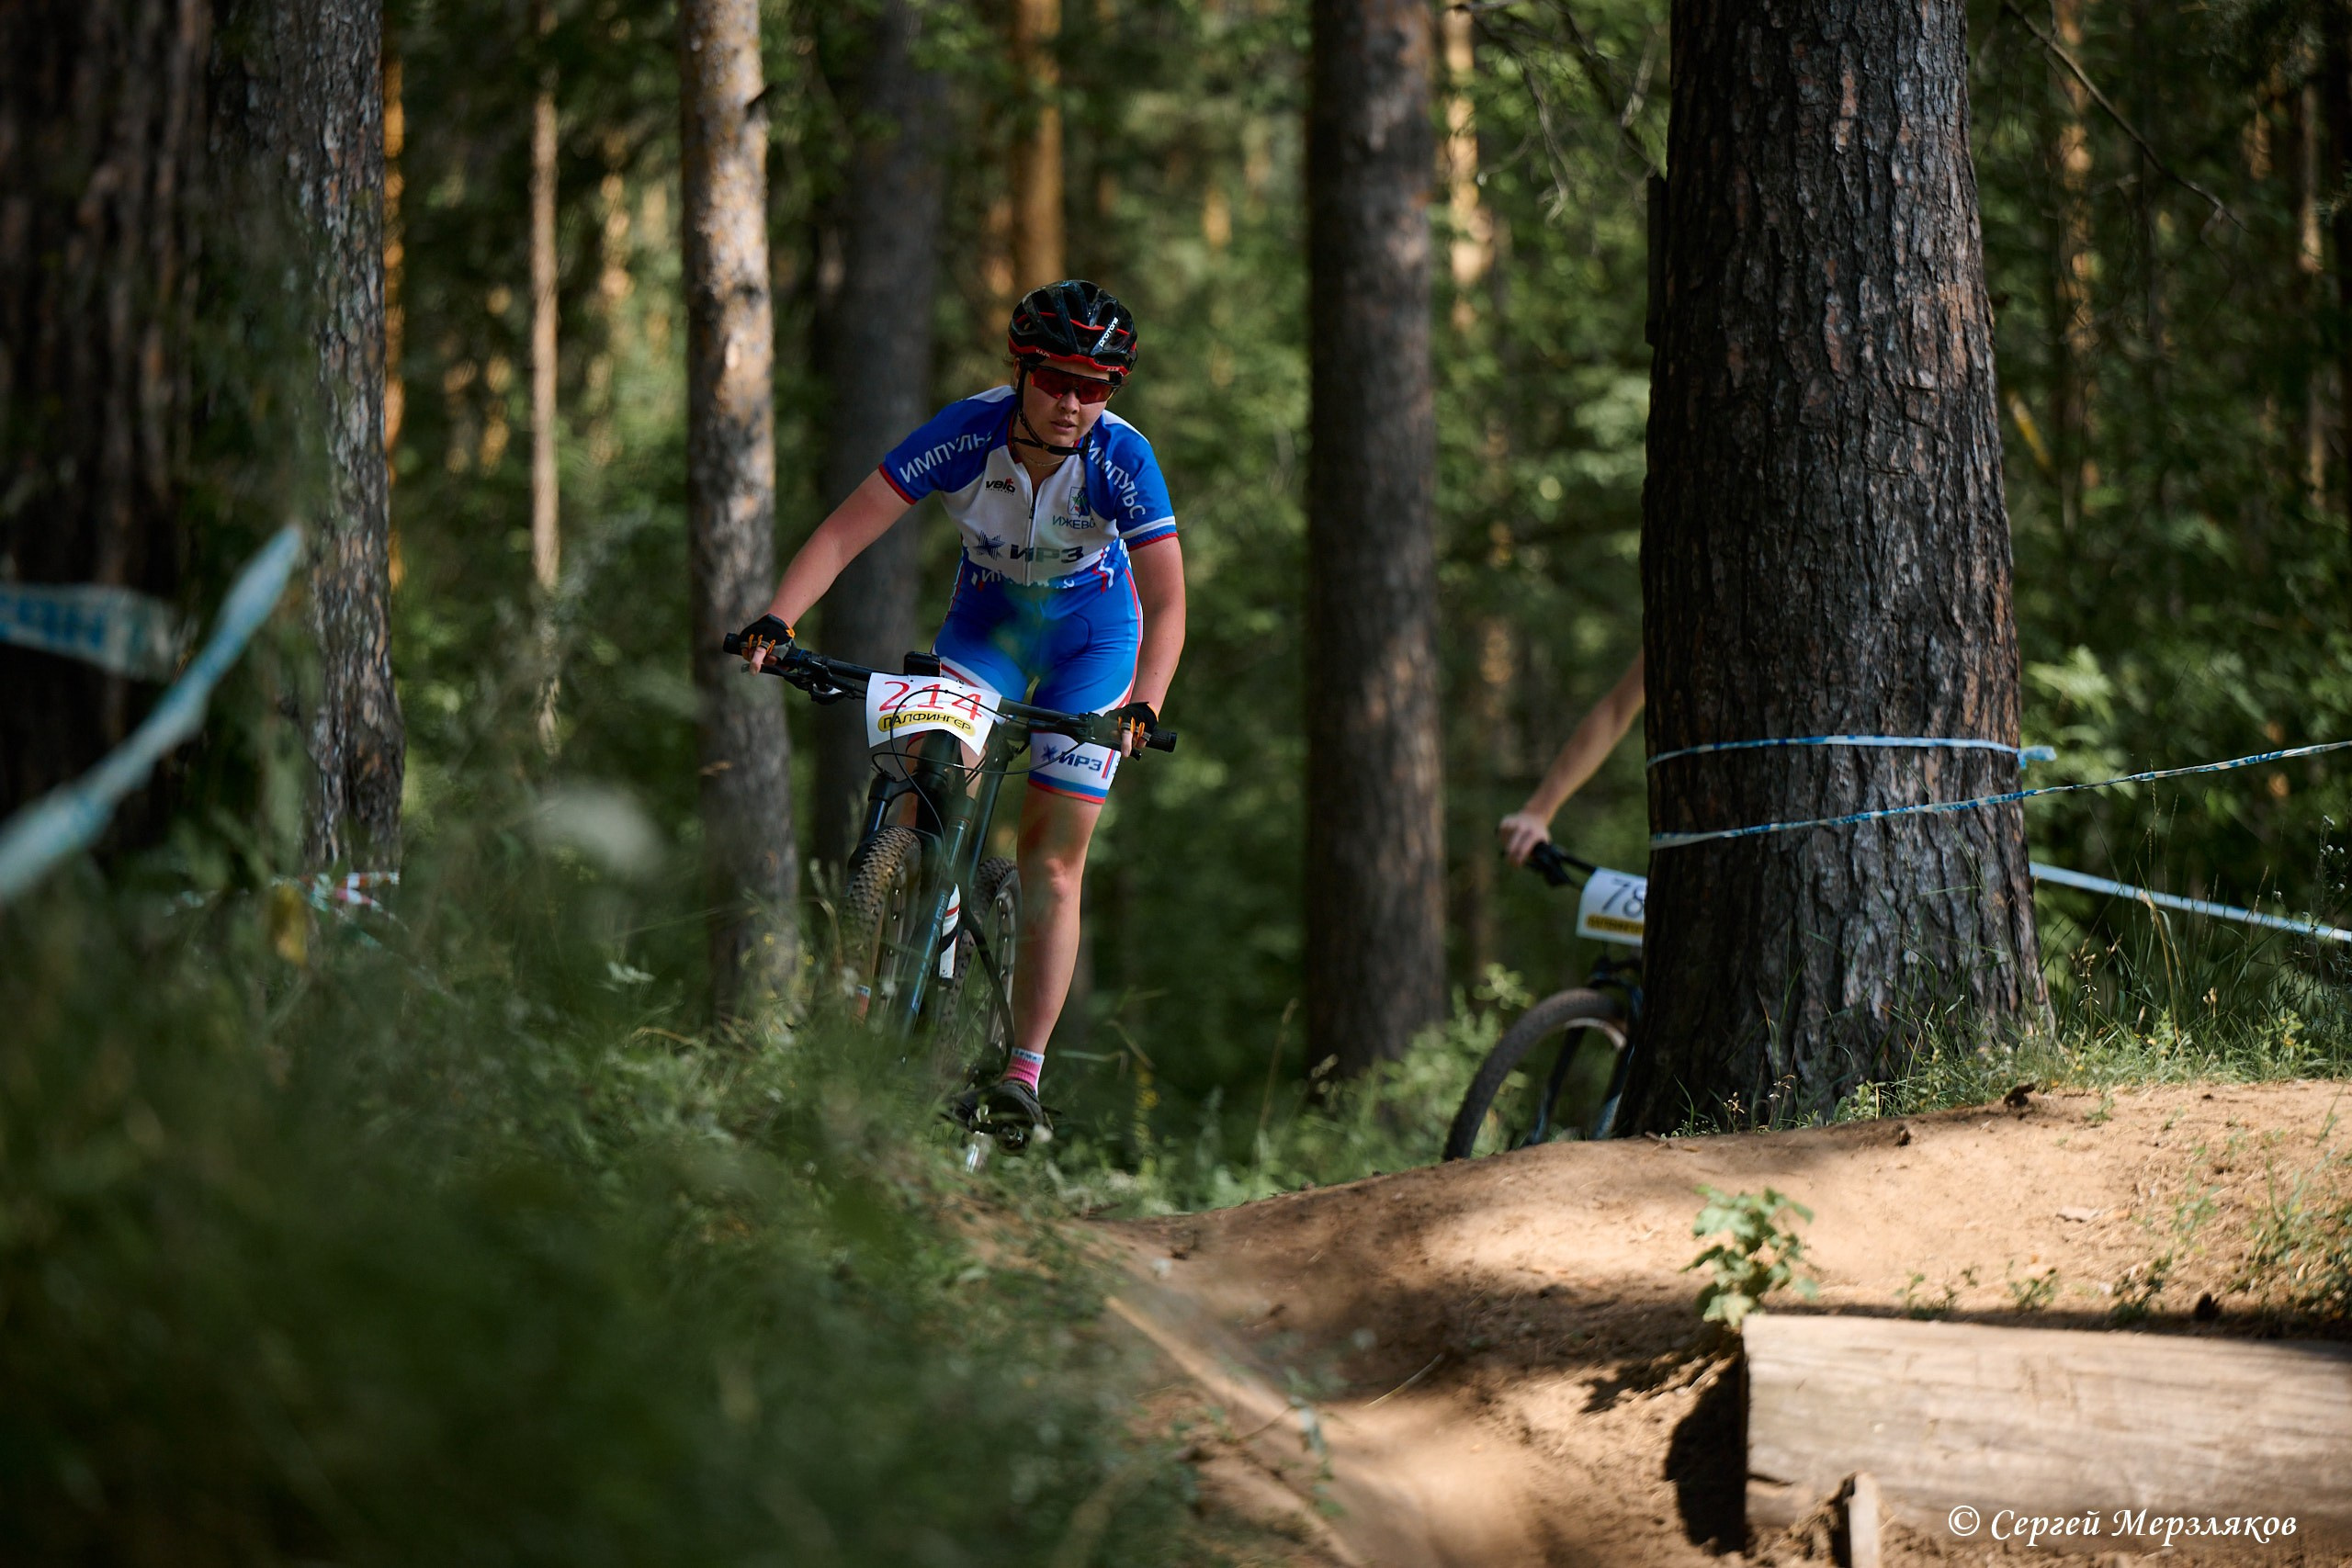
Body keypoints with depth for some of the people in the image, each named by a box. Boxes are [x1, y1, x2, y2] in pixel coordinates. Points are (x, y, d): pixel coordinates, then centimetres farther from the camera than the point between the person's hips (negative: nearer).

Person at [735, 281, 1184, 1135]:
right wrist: (775, 621, -43)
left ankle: (1023, 1074, -2)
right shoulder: (968, 432, -27)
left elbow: (1166, 600, -31)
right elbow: (844, 530, -29)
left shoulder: (1122, 459, -29)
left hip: (1091, 631, -1)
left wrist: (1142, 705, -48)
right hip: (987, 613, 1)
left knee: (1052, 858, -6)